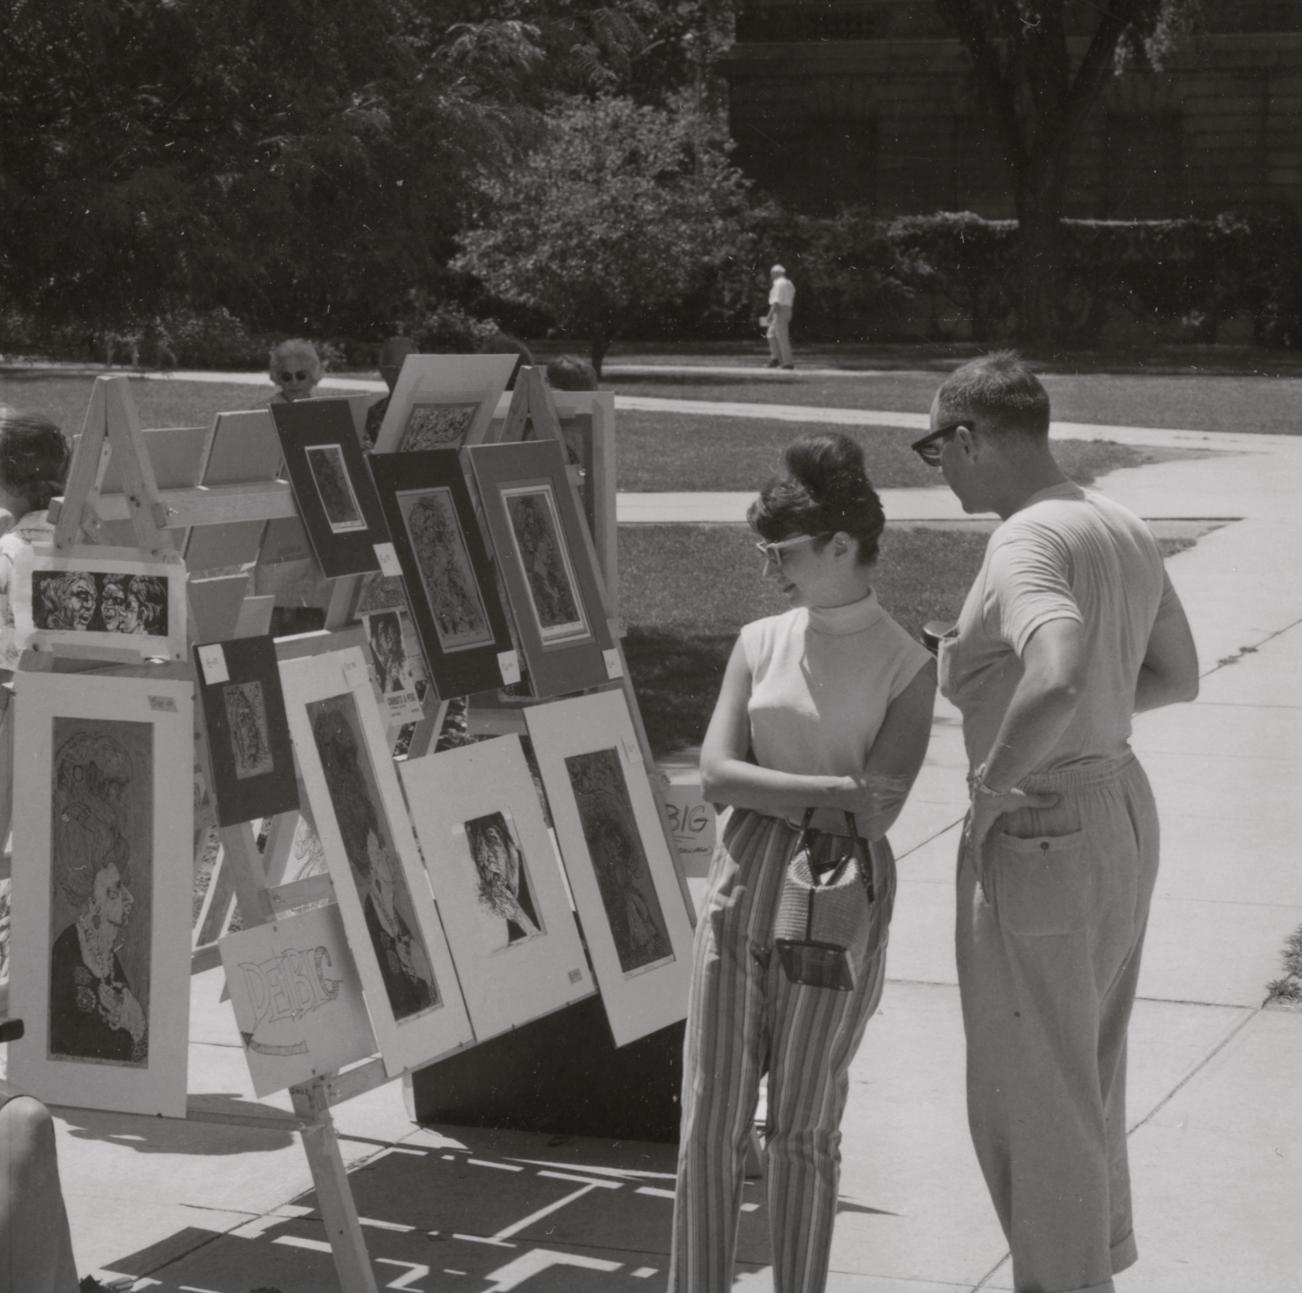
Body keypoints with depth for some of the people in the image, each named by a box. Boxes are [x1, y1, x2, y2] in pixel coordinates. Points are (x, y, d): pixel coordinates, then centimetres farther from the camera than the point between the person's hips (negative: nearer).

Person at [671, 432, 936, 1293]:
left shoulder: (906, 666, -2)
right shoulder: (761, 644, 9)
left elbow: (879, 808, -11)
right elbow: (716, 775, -2)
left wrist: (771, 794, -6)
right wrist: (828, 791, -12)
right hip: (741, 893, 3)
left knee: (803, 1126, 4)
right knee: (710, 1118, 2)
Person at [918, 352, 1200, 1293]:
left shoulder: (1027, 545, -22)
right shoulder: (1124, 530, 6)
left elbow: (1060, 677, -41)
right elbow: (1178, 676, 17)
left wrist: (995, 778, -25)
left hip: (1037, 836, -10)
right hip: (1121, 808, 10)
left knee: (1029, 1097, 5)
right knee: (1085, 1077, 25)